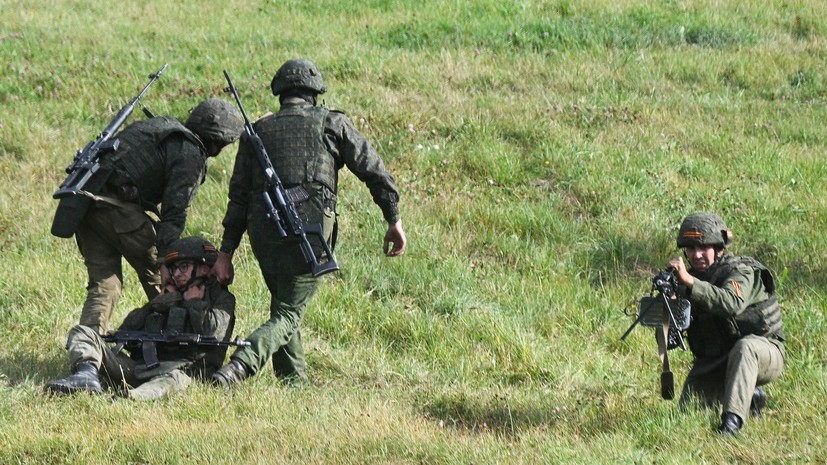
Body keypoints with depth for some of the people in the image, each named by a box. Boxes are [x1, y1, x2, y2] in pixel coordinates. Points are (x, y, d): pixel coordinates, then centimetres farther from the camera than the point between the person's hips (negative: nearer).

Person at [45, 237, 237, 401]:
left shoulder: (221, 299, 18)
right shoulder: (169, 297, 33)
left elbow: (213, 332, -7)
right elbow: (126, 332, 20)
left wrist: (193, 303, 9)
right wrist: (160, 303, 13)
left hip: (180, 367, -6)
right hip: (137, 367, 6)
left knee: (174, 379, -43)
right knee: (81, 333, -4)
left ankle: (130, 398, -72)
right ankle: (87, 375, -37)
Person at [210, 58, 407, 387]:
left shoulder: (257, 132, 16)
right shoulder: (331, 124, 10)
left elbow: (238, 195, 13)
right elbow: (373, 171, 6)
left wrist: (226, 253, 12)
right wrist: (394, 220, 13)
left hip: (263, 231, 3)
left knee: (283, 305, 24)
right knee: (288, 314, -3)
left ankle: (293, 380, 22)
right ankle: (241, 365, -27)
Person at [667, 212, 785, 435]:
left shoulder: (741, 272, -18)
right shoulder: (689, 276, 1)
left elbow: (732, 304, -40)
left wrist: (689, 281, -47)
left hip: (764, 355, -7)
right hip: (714, 361, 7)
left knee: (744, 348, -40)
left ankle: (732, 421, -43)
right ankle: (750, 397, 17)